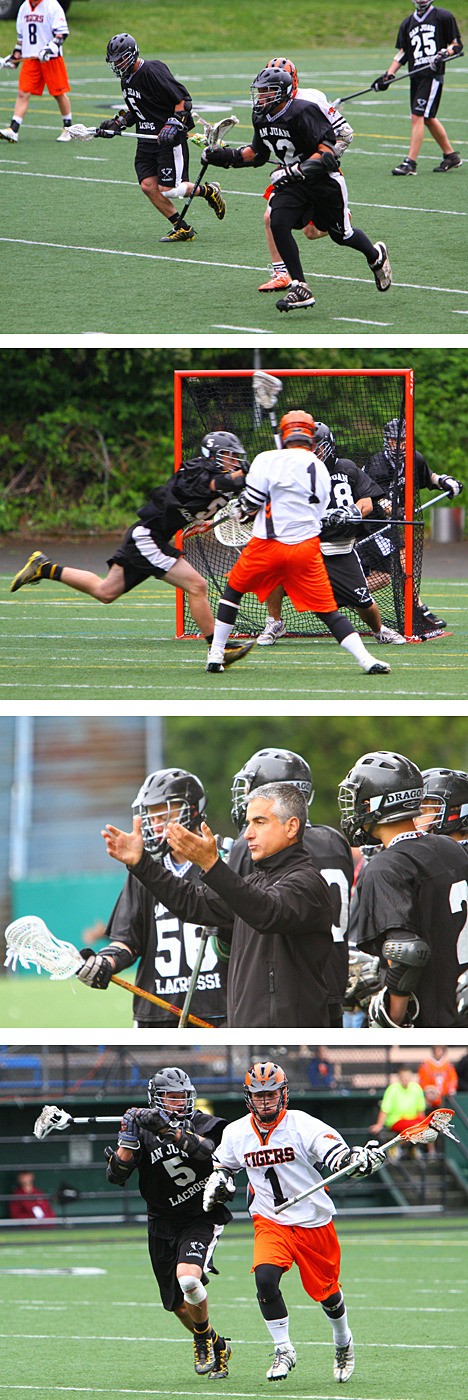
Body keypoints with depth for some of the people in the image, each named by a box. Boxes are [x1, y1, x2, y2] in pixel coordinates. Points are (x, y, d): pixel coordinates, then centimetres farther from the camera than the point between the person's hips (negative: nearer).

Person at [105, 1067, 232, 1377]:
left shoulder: (202, 1124, -6)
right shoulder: (144, 1133, -1)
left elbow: (207, 1148, -29)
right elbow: (117, 1176, -9)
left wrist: (169, 1130, -39)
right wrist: (128, 1139, -22)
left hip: (202, 1220, -4)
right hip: (163, 1225, 4)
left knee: (188, 1279, -29)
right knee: (179, 1306, 10)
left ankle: (203, 1337, -1)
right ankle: (217, 1347, 37)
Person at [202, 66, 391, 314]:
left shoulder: (303, 112, -24)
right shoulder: (262, 118, 1)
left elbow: (326, 150, -26)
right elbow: (257, 153, 17)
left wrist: (297, 171, -35)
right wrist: (225, 156, 5)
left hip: (324, 180, -7)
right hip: (293, 182, 7)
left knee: (341, 234, 8)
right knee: (278, 224, -17)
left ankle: (376, 256, 42)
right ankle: (299, 287, -13)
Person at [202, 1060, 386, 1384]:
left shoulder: (304, 1126, -14)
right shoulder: (236, 1134, -1)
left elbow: (340, 1157, -19)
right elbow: (223, 1164, 20)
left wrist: (363, 1159, -40)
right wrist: (217, 1184, 1)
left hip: (315, 1223, -2)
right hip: (270, 1221, 2)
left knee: (326, 1291, 10)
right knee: (265, 1278, -24)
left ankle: (344, 1342, 41)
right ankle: (284, 1350, -7)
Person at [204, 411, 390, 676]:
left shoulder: (268, 460, -4)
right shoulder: (321, 469, 10)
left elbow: (250, 505, -6)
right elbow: (319, 514, 15)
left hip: (268, 545, -2)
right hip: (306, 549, 2)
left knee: (234, 589, 20)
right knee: (328, 609, 3)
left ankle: (216, 655, 18)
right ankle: (366, 660, -11)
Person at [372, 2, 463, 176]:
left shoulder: (443, 17, 1)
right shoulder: (407, 23, 17)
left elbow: (456, 44, 3)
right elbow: (402, 52, 17)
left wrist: (444, 54, -17)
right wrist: (389, 75, 6)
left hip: (433, 75, -7)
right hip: (415, 76, 7)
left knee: (418, 116, -13)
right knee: (428, 118, 12)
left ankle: (410, 162, -14)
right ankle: (451, 156, 27)